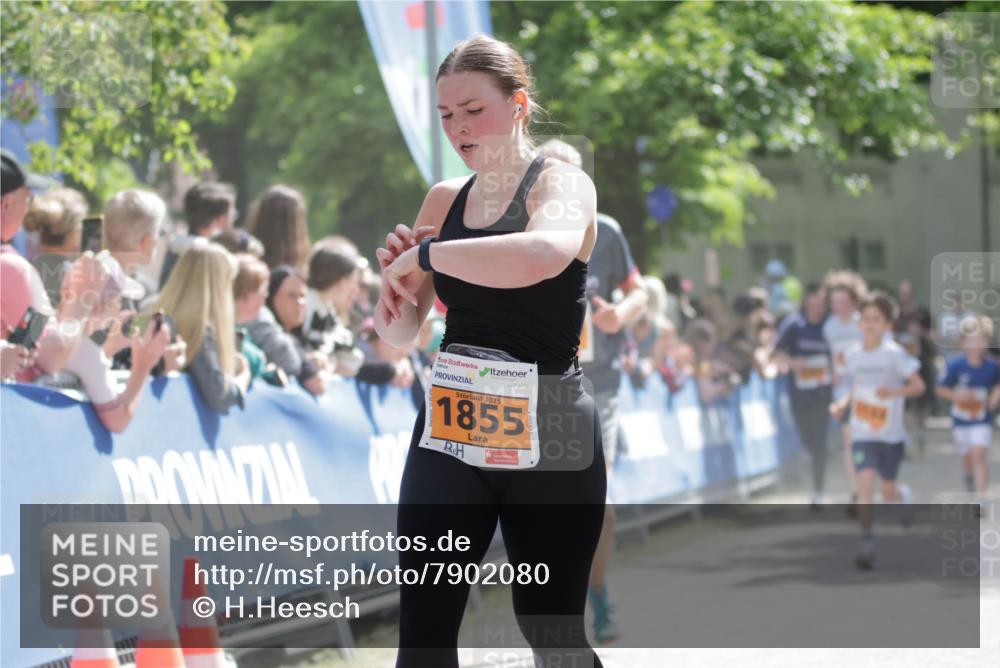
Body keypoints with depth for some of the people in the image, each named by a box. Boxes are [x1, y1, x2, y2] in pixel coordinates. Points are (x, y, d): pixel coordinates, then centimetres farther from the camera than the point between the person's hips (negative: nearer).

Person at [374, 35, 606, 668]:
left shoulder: (562, 184, -7)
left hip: (547, 437, -4)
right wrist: (398, 283, -9)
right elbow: (400, 332, 14)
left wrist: (426, 254, -24)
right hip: (449, 428, 4)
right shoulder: (445, 199, 9)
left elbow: (544, 254, -33)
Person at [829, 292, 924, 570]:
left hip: (891, 433, -2)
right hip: (863, 433, 2)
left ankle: (904, 495, 49)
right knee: (865, 482, -16)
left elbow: (918, 385, -10)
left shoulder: (893, 354, -12)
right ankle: (866, 542, -14)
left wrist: (894, 392, -27)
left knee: (888, 492, 12)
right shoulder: (852, 354, 1)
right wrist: (842, 404, -3)